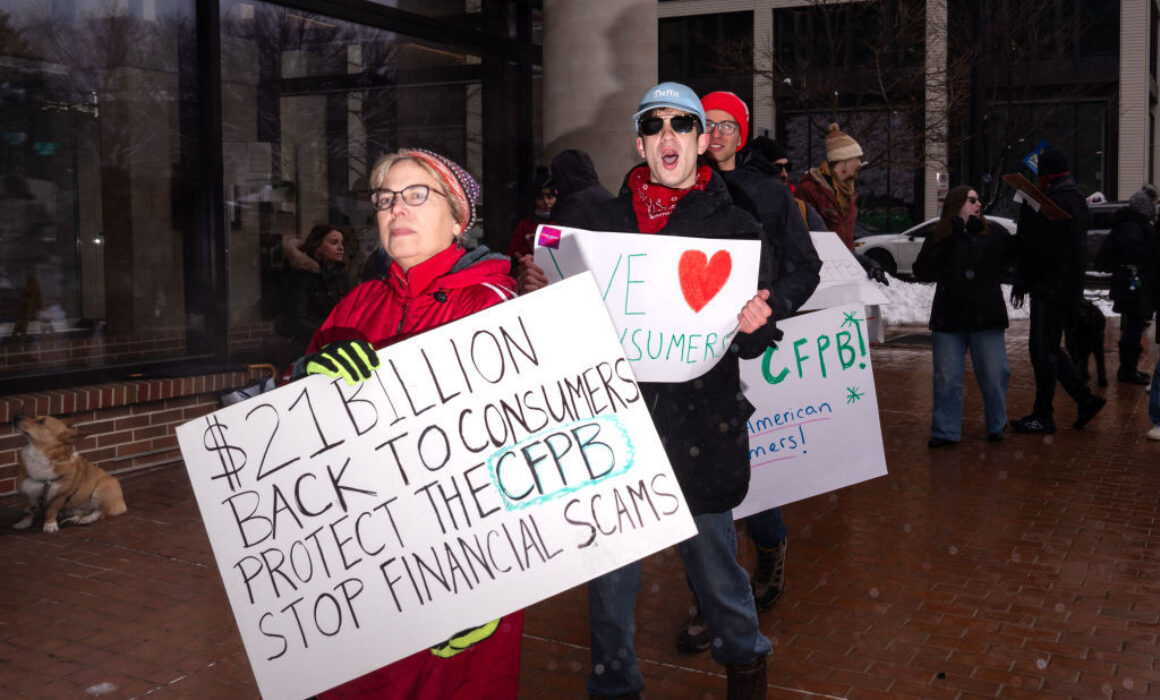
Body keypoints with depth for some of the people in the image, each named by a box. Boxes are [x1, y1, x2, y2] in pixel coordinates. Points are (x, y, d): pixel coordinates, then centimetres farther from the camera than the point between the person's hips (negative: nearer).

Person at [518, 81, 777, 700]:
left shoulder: (735, 228, 4)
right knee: (609, 567, 9)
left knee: (713, 556, 13)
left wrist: (753, 326, -19)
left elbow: (752, 345, 4)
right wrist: (537, 291, -10)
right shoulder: (598, 222, 8)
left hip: (700, 424, -1)